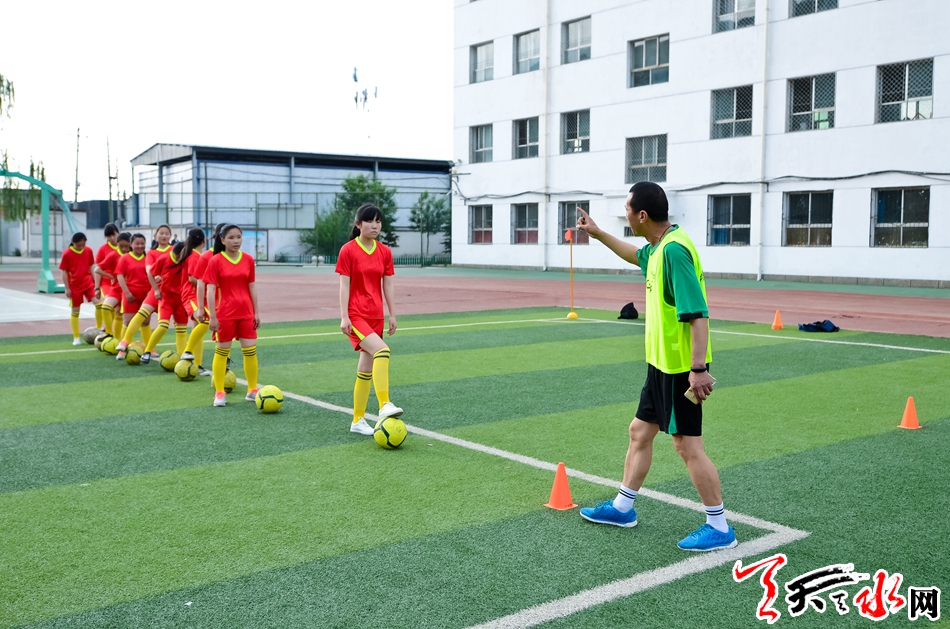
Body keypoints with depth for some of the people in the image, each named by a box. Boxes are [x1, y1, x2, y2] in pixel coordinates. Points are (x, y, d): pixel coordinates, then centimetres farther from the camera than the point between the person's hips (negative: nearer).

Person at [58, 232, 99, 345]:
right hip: (75, 286, -2)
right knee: (75, 311, 6)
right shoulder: (67, 254, -10)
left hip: (88, 283, 2)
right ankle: (76, 337, 16)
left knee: (98, 303, -16)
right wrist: (67, 288, -9)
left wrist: (95, 282, 5)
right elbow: (64, 272, -6)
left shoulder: (89, 250, 0)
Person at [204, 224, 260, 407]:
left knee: (251, 351, 5)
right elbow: (210, 290, -9)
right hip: (224, 313, -3)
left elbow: (252, 287, 8)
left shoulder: (248, 260, 3)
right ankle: (219, 393, 15)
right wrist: (212, 316, -13)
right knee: (222, 352, 6)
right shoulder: (215, 261, -7)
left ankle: (252, 390, 18)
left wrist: (256, 312, 6)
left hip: (246, 312, 3)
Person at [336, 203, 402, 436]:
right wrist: (344, 316, -12)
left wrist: (392, 315, 9)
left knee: (366, 369, 10)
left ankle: (358, 420, 19)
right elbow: (344, 285, -7)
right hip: (355, 315, -6)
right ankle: (384, 405, -29)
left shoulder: (385, 252, 8)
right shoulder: (348, 250, -6)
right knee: (382, 350, -28)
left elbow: (387, 285, 11)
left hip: (376, 316, 6)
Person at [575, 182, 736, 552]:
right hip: (662, 364, 10)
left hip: (681, 368, -10)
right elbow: (637, 255, 34)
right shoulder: (657, 248, 8)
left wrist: (698, 367, -30)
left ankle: (719, 529, 10)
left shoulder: (674, 249, -22)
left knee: (688, 446, -3)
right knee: (640, 432, 18)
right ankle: (622, 508, 33)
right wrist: (598, 234, 38)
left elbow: (697, 313, -27)